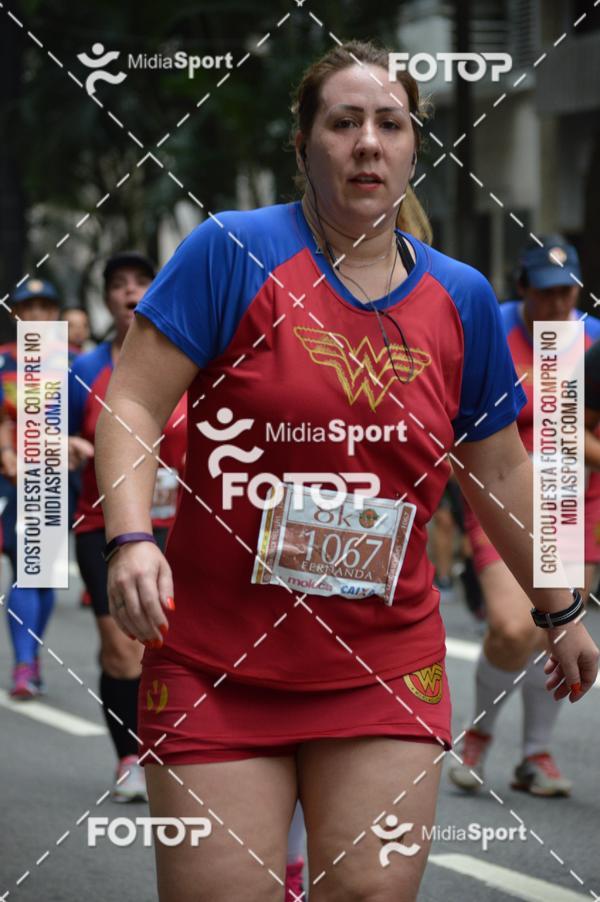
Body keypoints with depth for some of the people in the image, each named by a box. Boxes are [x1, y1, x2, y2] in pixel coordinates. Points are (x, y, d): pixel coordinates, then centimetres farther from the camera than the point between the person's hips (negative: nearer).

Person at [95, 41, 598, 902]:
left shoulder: (462, 298, 7)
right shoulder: (231, 251, -5)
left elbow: (499, 467, 20)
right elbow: (131, 402, -7)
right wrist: (132, 538, -23)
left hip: (387, 668, 3)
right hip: (217, 665, -3)